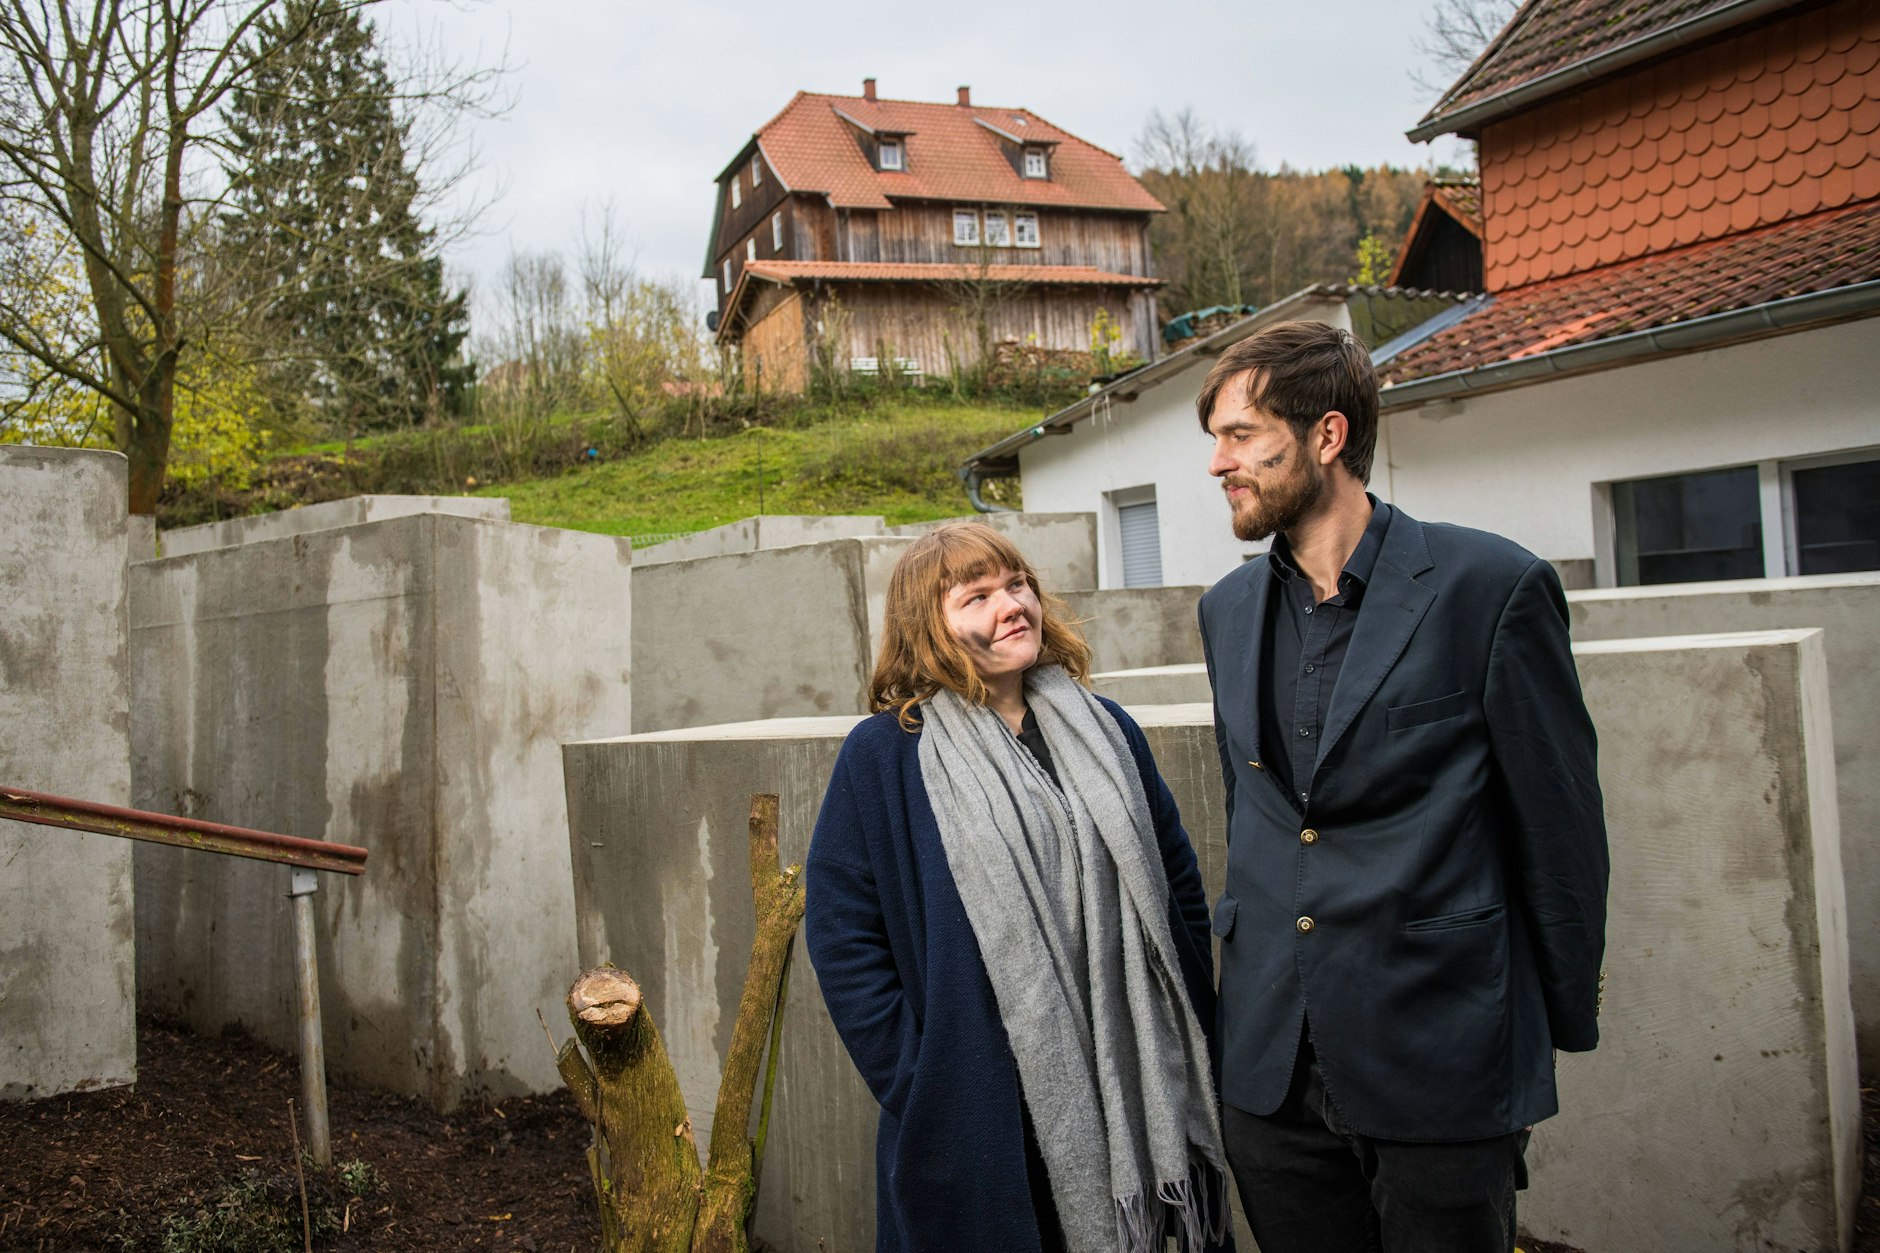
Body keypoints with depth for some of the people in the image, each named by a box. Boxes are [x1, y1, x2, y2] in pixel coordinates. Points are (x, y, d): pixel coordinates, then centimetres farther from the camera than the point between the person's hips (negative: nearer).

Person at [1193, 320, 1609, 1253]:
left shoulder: (1491, 587, -9)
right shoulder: (1228, 610, 8)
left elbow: (1561, 824, -4)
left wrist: (1564, 1024, 1)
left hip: (1441, 1066, -5)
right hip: (1270, 1067, 5)